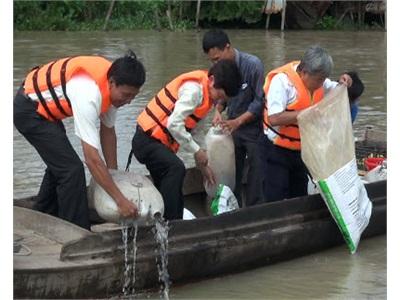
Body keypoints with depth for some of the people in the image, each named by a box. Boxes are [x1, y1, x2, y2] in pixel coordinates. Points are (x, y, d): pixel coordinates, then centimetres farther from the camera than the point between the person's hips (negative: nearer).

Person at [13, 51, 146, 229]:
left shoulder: (112, 86, -10)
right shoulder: (89, 95, -37)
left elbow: (108, 131, 5)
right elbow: (92, 159, -36)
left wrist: (113, 173, 7)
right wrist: (120, 200, -33)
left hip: (43, 107, 10)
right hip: (29, 110, -10)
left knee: (59, 165, 22)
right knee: (71, 170, -15)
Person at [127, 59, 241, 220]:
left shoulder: (205, 93, 10)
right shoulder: (194, 89, -20)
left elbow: (195, 128, 18)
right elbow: (174, 124, -28)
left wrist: (203, 163, 15)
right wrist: (197, 151, -18)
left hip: (160, 142, 10)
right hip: (147, 139, -10)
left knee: (171, 192, 8)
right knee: (176, 169, -29)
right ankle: (168, 224, -29)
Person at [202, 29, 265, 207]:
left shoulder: (252, 64, -19)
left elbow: (260, 101, -18)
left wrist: (238, 121, -23)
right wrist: (218, 111, -11)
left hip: (254, 127, -5)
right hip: (232, 127, 5)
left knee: (256, 173, -2)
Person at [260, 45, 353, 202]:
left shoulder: (315, 78, 0)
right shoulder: (282, 80, -23)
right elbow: (274, 118, -32)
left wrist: (342, 83, -5)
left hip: (301, 148, 8)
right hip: (277, 149, -7)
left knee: (299, 198, 16)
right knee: (276, 201, -5)